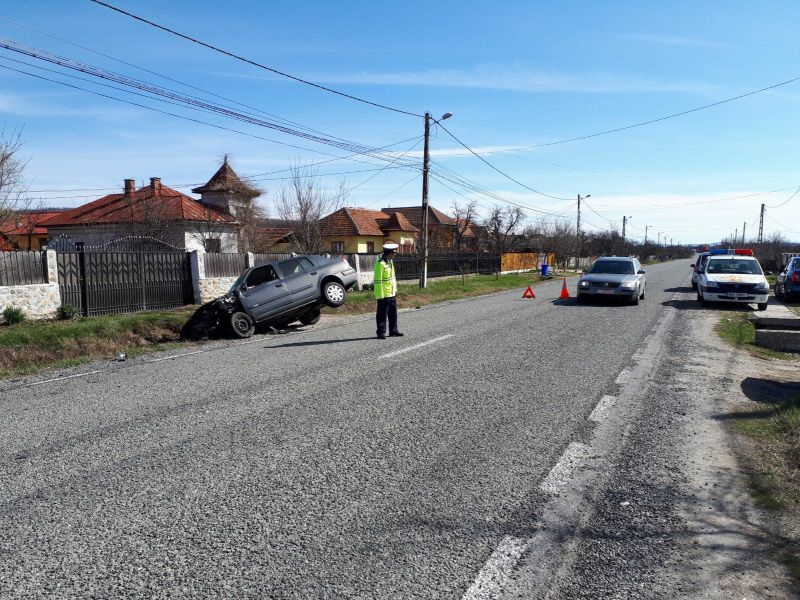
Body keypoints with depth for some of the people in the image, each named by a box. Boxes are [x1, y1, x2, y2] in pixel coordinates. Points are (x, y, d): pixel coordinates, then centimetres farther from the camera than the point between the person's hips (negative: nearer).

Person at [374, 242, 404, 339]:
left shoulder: (390, 262, 12)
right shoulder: (380, 263, -18)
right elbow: (377, 281, -20)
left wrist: (395, 289, 17)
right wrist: (380, 295, -21)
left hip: (392, 293, 9)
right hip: (384, 295, -9)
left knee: (393, 313, 15)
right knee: (382, 314, 0)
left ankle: (393, 331, 25)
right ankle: (381, 333, 7)